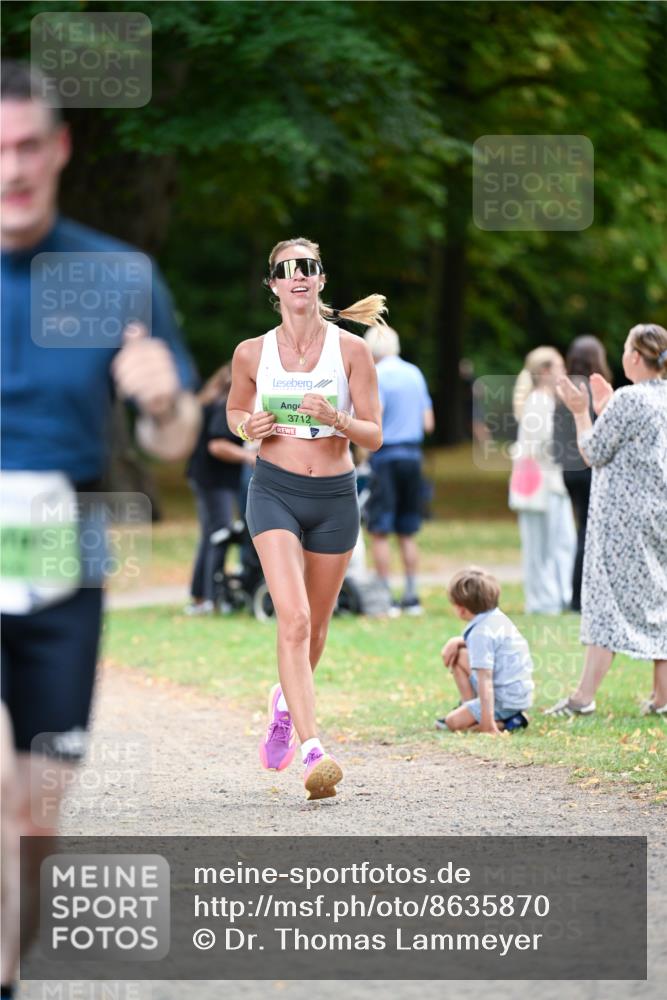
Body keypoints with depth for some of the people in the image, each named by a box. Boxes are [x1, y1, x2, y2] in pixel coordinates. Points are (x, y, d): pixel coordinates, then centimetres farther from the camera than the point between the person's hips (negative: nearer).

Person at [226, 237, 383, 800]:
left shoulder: (351, 350, -3)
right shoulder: (252, 354, 0)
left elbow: (374, 436, -1)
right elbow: (235, 410, 18)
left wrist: (337, 420, -21)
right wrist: (247, 427, -5)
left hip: (335, 498, 1)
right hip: (275, 492, -1)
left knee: (315, 624, 14)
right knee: (294, 619, -19)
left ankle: (287, 702, 47)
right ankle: (312, 751, -25)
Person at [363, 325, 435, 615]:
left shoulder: (375, 375, -9)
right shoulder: (415, 374, 10)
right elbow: (428, 423, 11)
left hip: (386, 455, -6)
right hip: (413, 455, 6)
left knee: (380, 531, -2)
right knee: (407, 532, 12)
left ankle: (384, 598, -4)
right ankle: (411, 596, 12)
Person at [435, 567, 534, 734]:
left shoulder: (481, 633, -23)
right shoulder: (497, 617, 5)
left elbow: (485, 680, -27)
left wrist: (487, 722, -29)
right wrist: (456, 642, 9)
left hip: (507, 700, -10)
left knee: (453, 722, -13)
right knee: (457, 655, 17)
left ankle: (506, 723, -11)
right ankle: (469, 709, 15)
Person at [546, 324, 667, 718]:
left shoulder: (627, 400, -14)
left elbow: (594, 453, -10)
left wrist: (582, 412, 2)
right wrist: (606, 410, 20)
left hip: (623, 515, -7)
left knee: (609, 597, -6)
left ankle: (584, 696, -5)